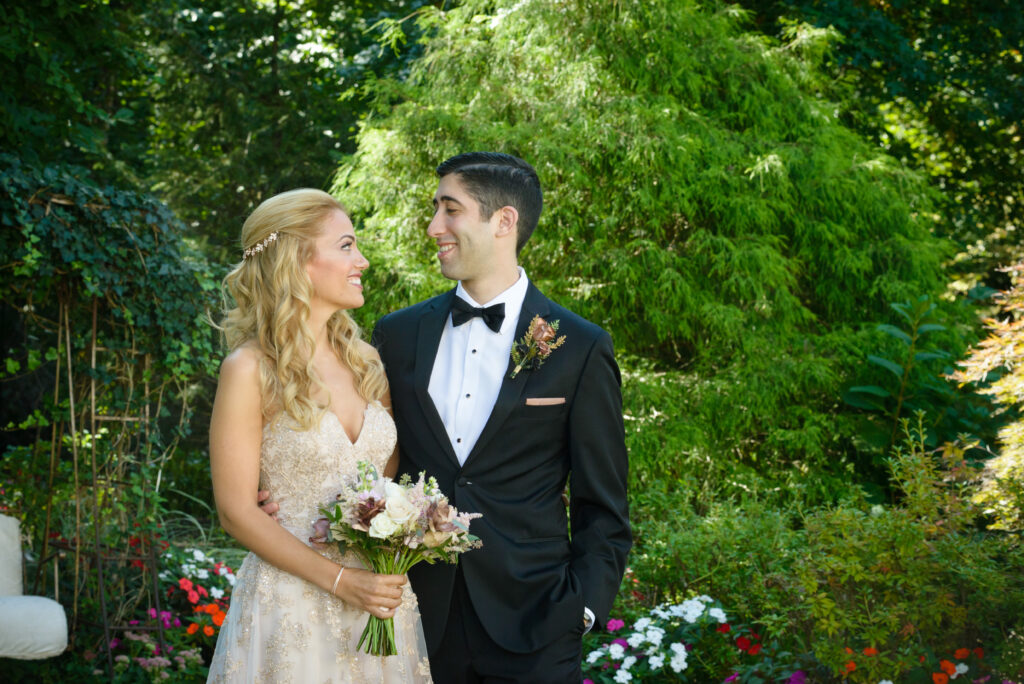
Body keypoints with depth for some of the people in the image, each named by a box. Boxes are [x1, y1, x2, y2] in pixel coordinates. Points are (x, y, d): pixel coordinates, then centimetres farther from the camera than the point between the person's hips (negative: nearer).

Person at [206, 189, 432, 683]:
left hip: (380, 600, 5)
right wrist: (339, 580, -15)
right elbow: (237, 512, -10)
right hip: (290, 603, -5)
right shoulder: (251, 370, -9)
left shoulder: (366, 363, 8)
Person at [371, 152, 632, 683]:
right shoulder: (398, 335, 7)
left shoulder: (581, 349, -2)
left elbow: (603, 509, 0)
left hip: (531, 623, -2)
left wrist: (579, 612, -9)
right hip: (419, 618, 3)